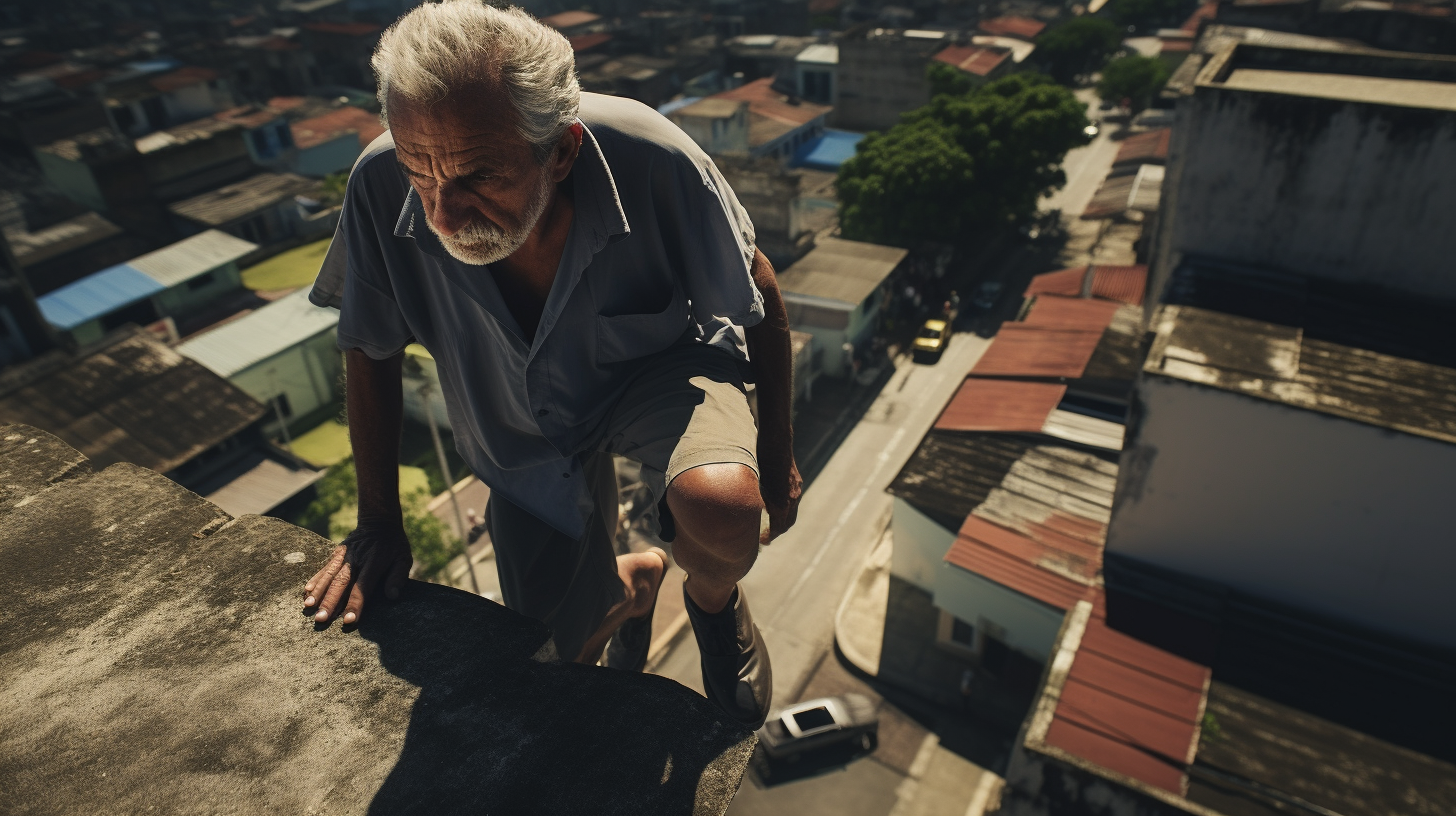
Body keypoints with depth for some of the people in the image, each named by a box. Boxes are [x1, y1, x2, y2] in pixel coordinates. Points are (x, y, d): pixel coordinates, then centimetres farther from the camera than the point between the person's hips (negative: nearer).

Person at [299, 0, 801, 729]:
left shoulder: (655, 163, -34)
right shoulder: (381, 188, -28)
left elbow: (758, 293, -15)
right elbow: (369, 350, -9)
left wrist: (777, 449, -7)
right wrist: (378, 527, -3)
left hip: (656, 367, -2)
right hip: (525, 435, 3)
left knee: (721, 510, -35)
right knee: (566, 653, 9)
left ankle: (713, 599, 4)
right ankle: (632, 583, 47)